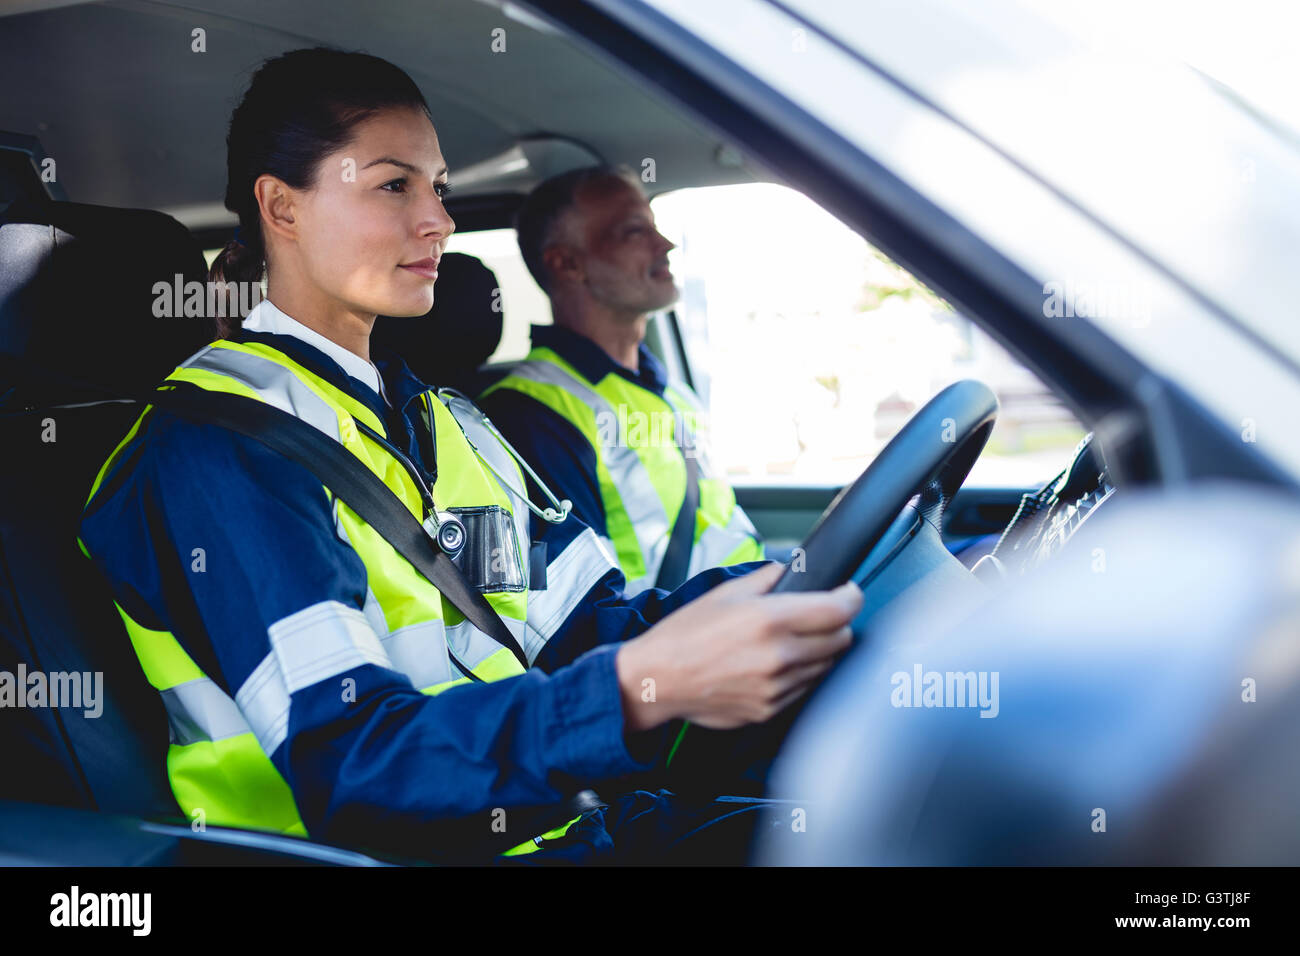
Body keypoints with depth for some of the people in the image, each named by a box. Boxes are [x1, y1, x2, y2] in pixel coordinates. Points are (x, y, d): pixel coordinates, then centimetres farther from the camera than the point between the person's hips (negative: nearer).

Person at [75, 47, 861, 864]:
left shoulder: (450, 422, 17)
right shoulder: (217, 438, -10)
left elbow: (596, 626, 8)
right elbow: (348, 763, -21)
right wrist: (641, 689, -35)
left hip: (570, 824, 7)